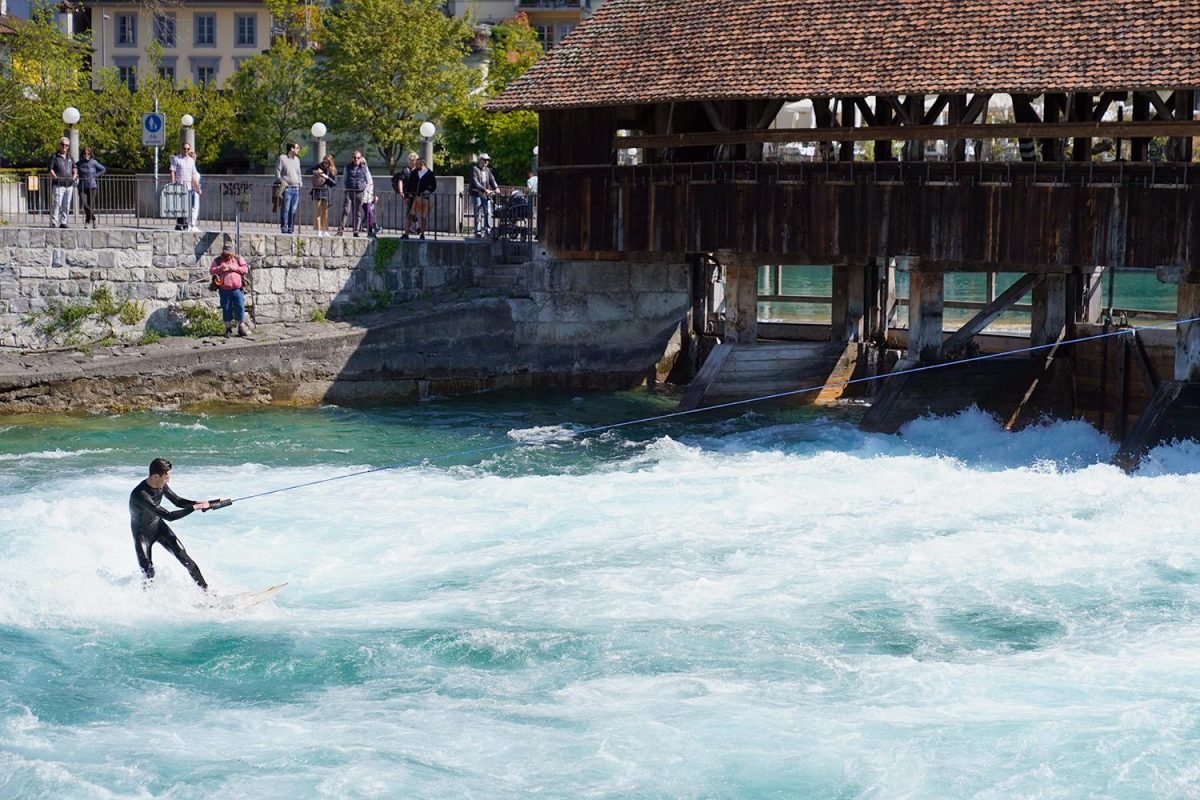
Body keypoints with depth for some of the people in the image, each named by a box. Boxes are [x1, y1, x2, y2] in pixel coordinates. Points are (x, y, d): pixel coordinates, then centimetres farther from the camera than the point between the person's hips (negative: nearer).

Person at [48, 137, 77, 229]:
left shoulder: (70, 158, 19)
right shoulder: (54, 157, 3)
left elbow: (74, 170, 23)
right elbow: (50, 170, -3)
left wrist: (74, 177, 5)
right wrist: (56, 177, -15)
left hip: (69, 184, 5)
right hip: (58, 184, -5)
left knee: (66, 205, 5)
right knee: (57, 203, -13)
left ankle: (63, 222, 11)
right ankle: (53, 222, -15)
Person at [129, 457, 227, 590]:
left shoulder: (161, 485, -14)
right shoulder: (140, 495, -37)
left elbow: (178, 501, 1)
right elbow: (168, 516, -38)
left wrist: (201, 503, -14)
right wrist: (195, 507, -35)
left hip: (158, 526, 6)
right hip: (142, 533, -6)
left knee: (183, 557, -3)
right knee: (148, 574, -12)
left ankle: (206, 589, 3)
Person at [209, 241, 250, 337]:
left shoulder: (238, 259, 10)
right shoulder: (217, 260, 10)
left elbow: (245, 269, 2)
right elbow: (211, 271, 3)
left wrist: (233, 268, -9)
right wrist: (220, 268, -14)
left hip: (237, 289, 0)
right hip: (224, 290, 0)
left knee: (240, 308, -2)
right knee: (226, 309, 3)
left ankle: (241, 328, 5)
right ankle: (228, 329, 13)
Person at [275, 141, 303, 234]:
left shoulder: (296, 159, 19)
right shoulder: (282, 158, -1)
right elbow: (277, 171, -3)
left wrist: (300, 182, 12)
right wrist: (281, 182, -12)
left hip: (296, 188, 6)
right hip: (287, 188, -6)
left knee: (294, 210, 4)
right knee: (285, 209, -8)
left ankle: (291, 228, 9)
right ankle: (284, 228, -4)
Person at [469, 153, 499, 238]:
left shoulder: (487, 170, 15)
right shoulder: (474, 169, -5)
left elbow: (492, 179, 6)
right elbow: (475, 182, -16)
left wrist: (496, 188, -14)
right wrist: (485, 190, -26)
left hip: (486, 195, 5)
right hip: (477, 194, -5)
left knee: (488, 212, -3)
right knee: (478, 213, -5)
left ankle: (488, 230, 1)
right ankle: (478, 232, -2)